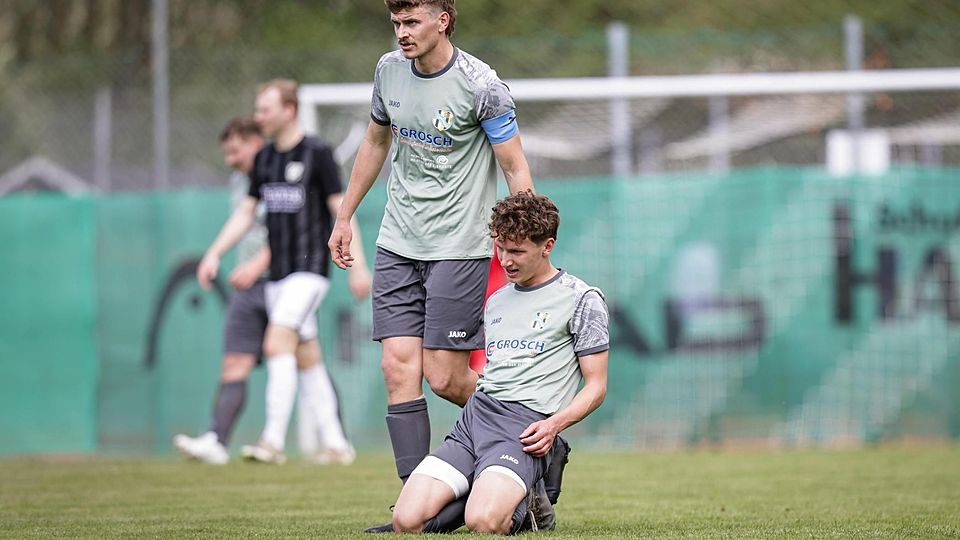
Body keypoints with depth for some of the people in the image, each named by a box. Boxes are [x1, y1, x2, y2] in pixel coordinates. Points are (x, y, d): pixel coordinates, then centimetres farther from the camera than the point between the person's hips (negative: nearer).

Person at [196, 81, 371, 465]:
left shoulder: (317, 154, -7)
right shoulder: (265, 159, 12)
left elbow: (341, 209, -8)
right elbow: (245, 213, 18)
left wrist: (358, 265, -13)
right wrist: (214, 254, 8)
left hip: (309, 268, -7)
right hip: (276, 271, 7)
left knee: (278, 345, -19)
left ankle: (274, 440, -22)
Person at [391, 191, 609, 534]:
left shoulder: (582, 299, 5)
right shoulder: (496, 301, 24)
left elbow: (596, 386, 3)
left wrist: (554, 424, -14)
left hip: (527, 422, -6)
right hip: (476, 414, 6)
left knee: (484, 522, -33)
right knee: (407, 521, -17)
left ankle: (523, 508, 1)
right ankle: (490, 492, 9)